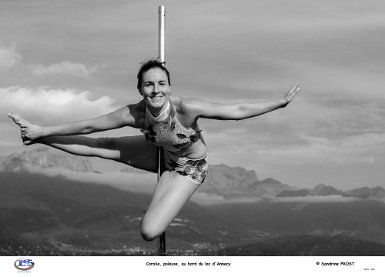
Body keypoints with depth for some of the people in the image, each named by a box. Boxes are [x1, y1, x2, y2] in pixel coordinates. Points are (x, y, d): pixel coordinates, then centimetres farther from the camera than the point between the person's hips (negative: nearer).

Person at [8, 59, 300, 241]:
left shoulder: (186, 108, -38)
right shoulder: (135, 114, -25)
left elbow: (237, 110, -31)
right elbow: (88, 126, -13)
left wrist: (280, 102, -31)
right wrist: (42, 131, -8)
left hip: (188, 168, -4)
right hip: (161, 154, 4)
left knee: (150, 231, -19)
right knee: (101, 146, 1)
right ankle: (36, 137, 18)